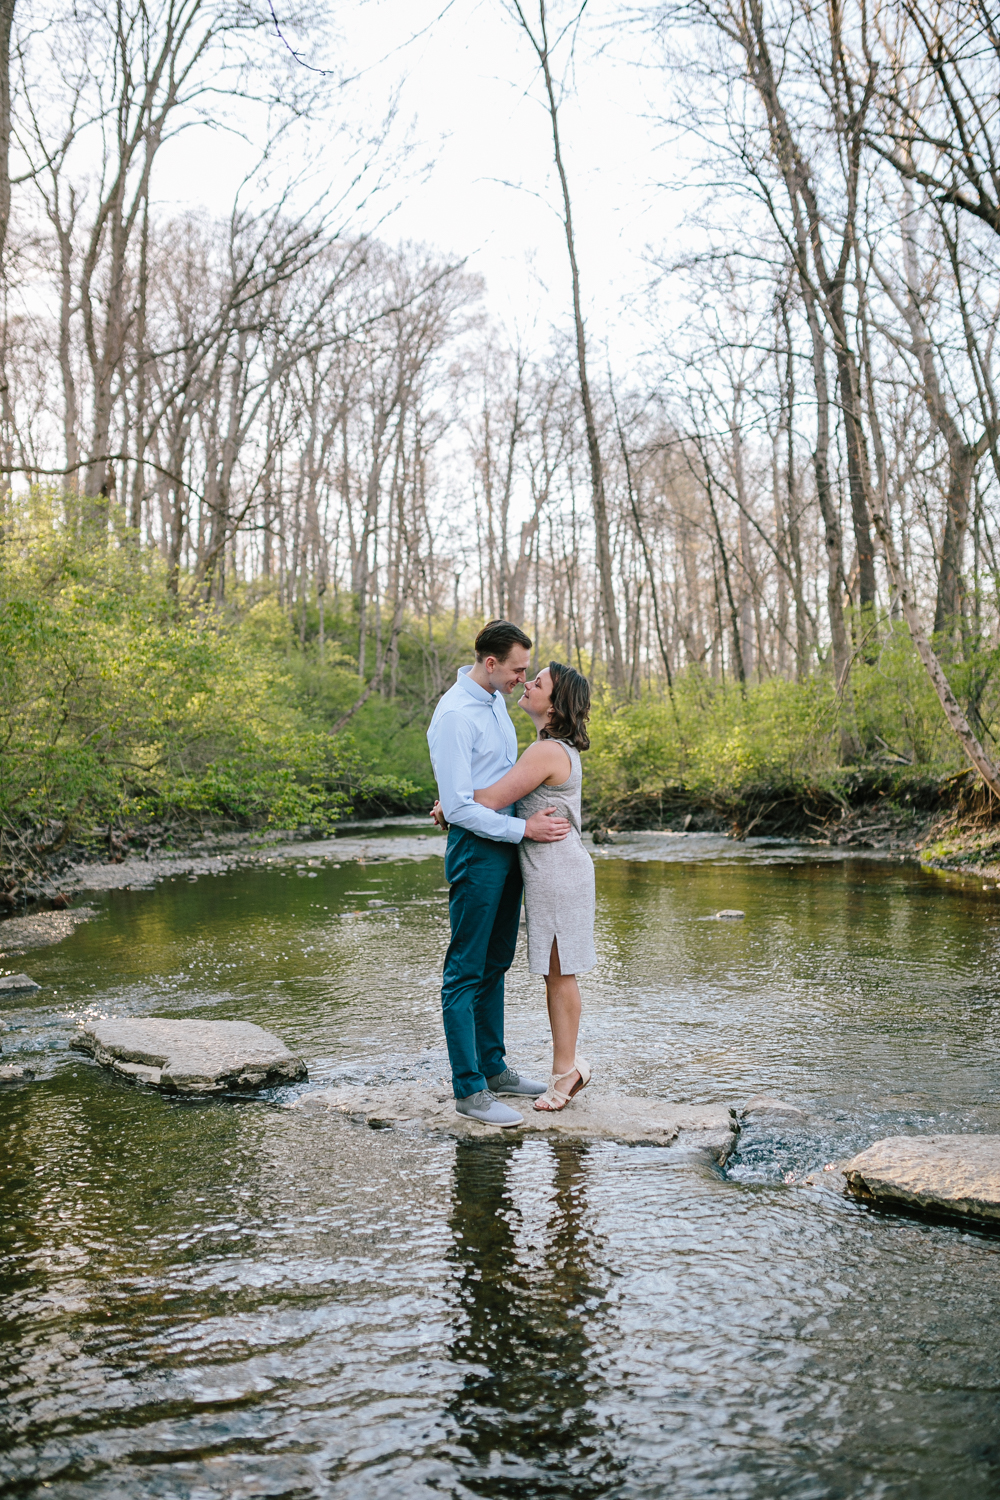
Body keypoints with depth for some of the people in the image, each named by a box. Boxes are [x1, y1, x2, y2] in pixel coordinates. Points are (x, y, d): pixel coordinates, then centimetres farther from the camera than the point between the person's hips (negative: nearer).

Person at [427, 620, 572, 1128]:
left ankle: (493, 1066, 27)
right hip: (476, 850, -9)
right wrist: (524, 828, -20)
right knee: (466, 972, -3)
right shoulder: (454, 715, -19)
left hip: (507, 846, 10)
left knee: (496, 963, 16)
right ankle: (469, 1089, 3)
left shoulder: (496, 700, 11)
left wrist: (533, 817, 19)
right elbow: (458, 807, -21)